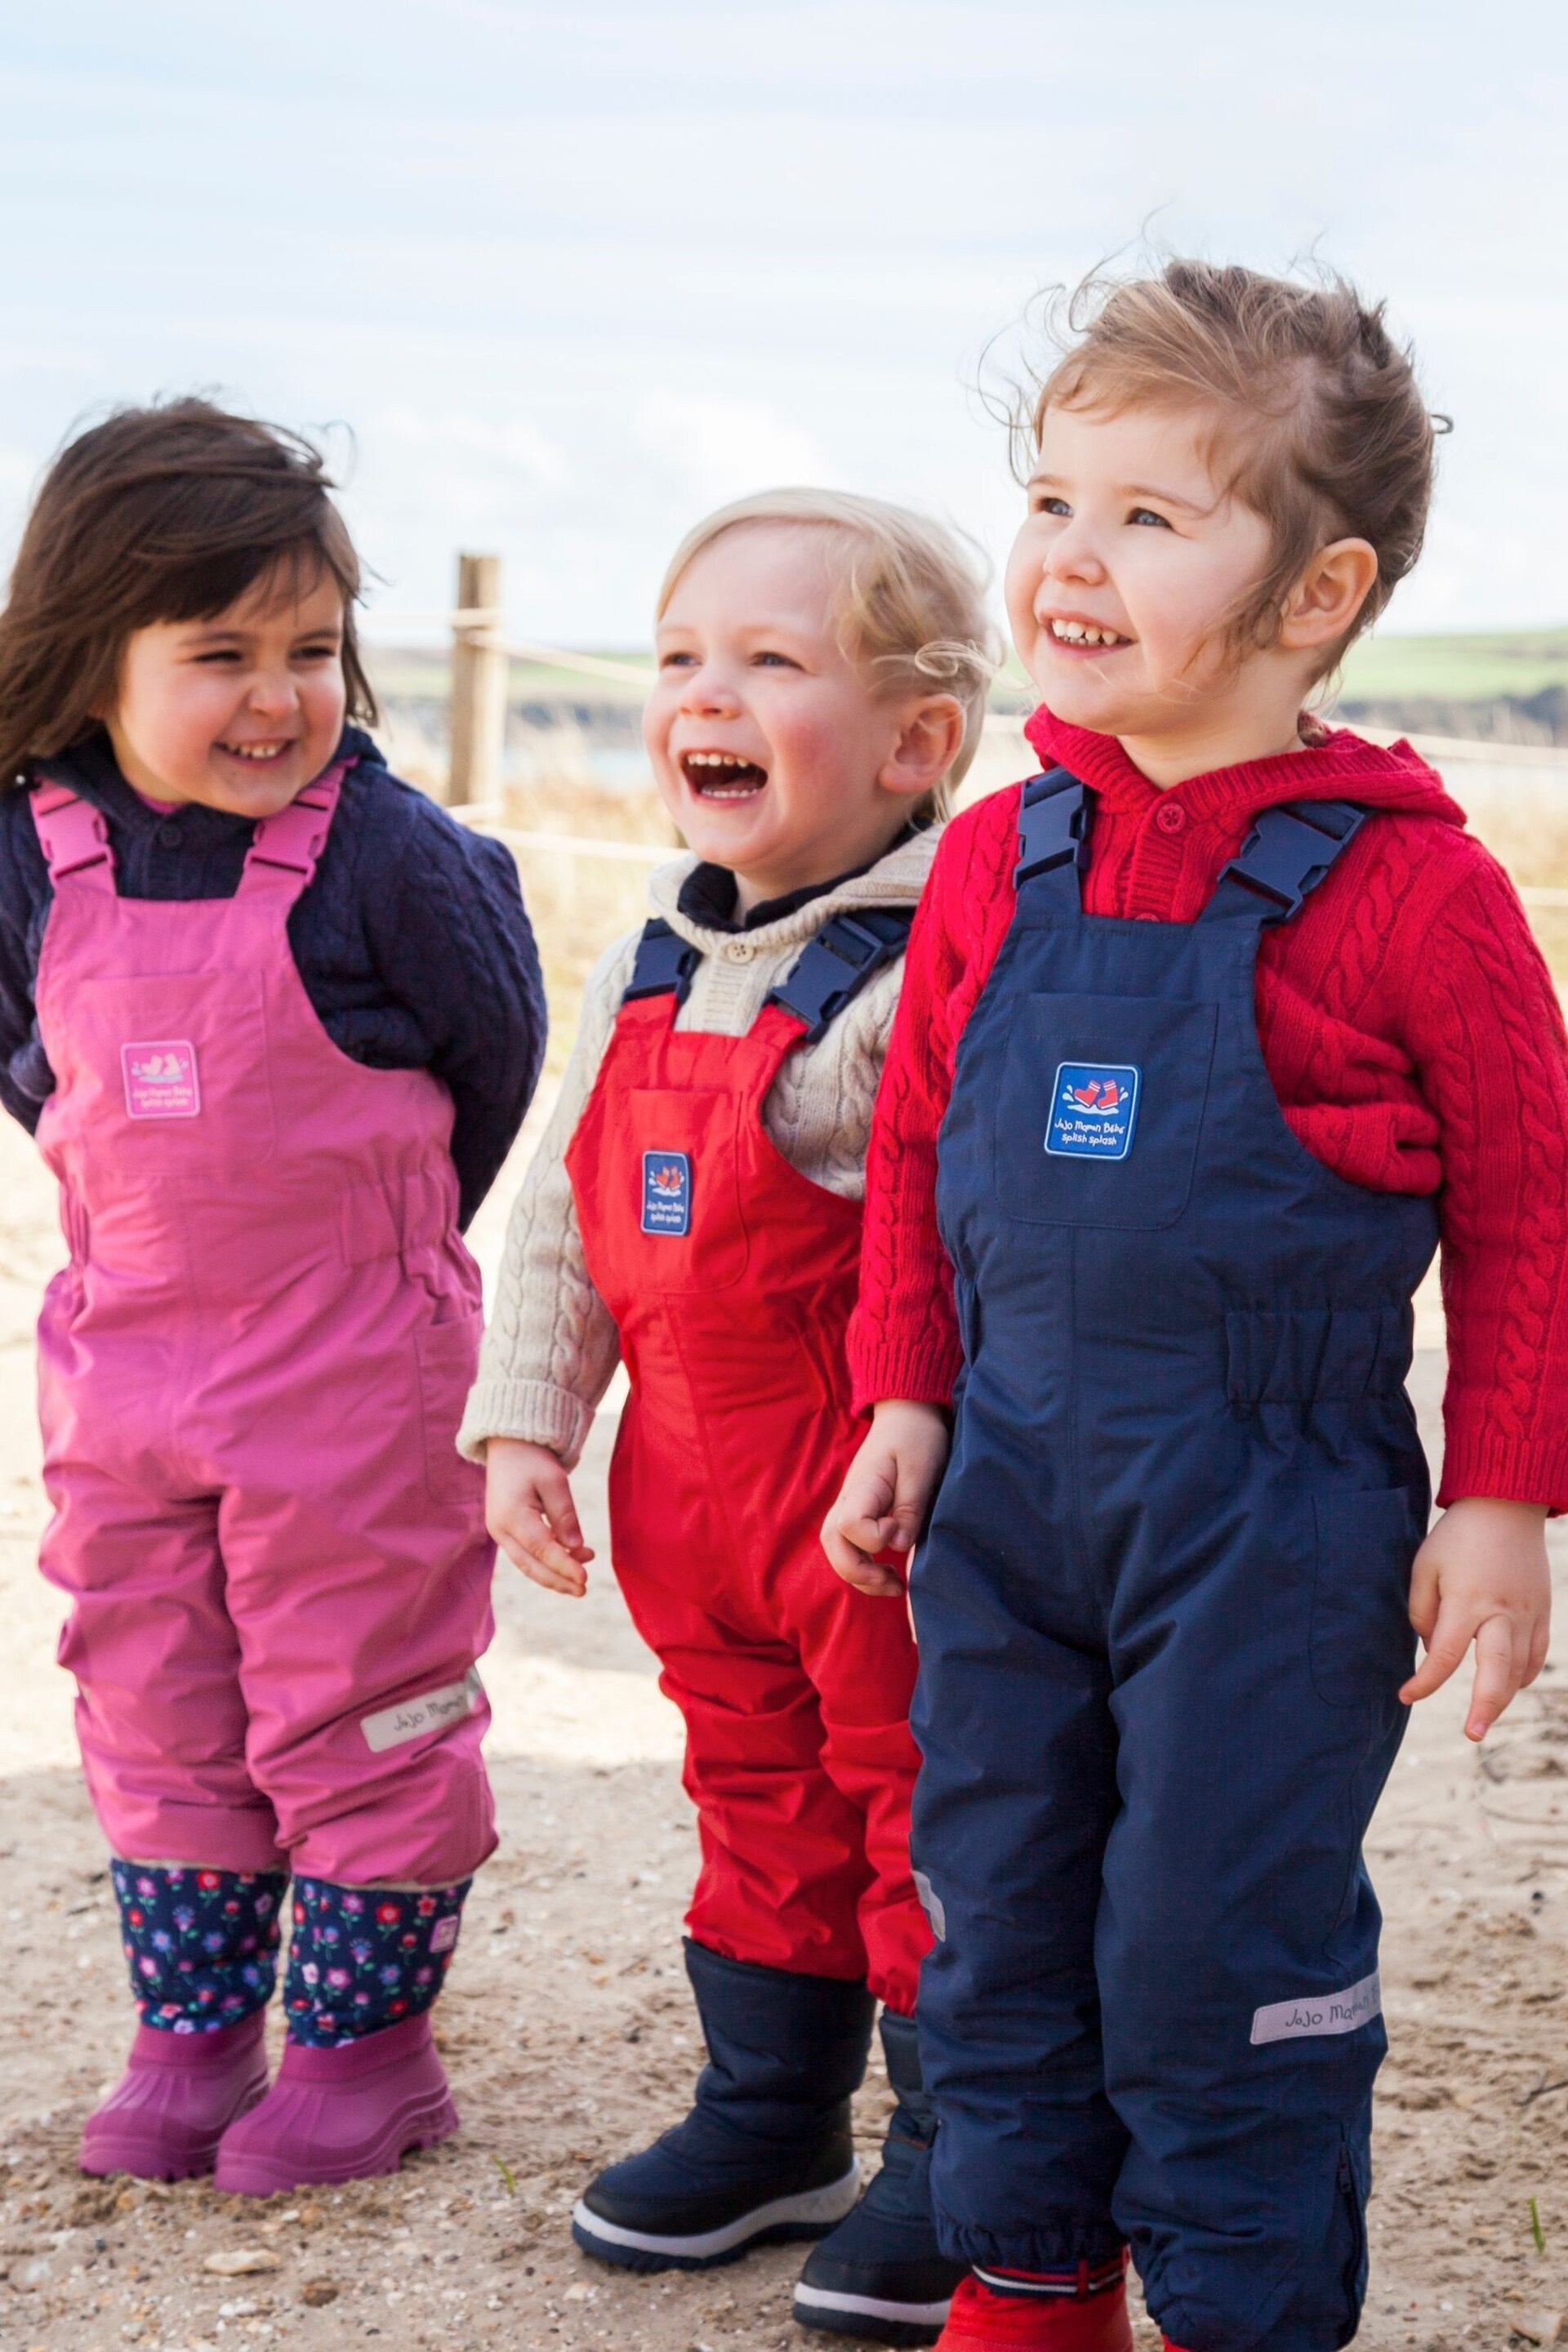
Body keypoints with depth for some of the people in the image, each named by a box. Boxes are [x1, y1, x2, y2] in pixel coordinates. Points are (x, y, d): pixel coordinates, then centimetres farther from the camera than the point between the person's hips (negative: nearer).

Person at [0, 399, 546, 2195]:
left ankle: (366, 2038, 20)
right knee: (153, 1711, 14)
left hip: (352, 1370, -5)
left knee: (355, 1706, 6)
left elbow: (497, 1055, -5)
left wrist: (368, 1238, 5)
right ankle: (191, 2033, 27)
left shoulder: (390, 855, -17)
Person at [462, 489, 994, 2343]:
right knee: (758, 1801, 21)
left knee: (926, 1817, 6)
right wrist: (525, 1423, 9)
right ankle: (773, 2118, 37)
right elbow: (564, 1215, 13)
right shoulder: (647, 973, 6)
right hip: (691, 1488, 8)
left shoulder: (929, 984, -20)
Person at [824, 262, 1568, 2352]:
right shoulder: (994, 868, 2)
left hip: (1274, 1520, -5)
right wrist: (907, 1404, 8)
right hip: (1006, 1490, 5)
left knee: (1216, 1946, 3)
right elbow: (917, 1154, 13)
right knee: (997, 1925, 14)